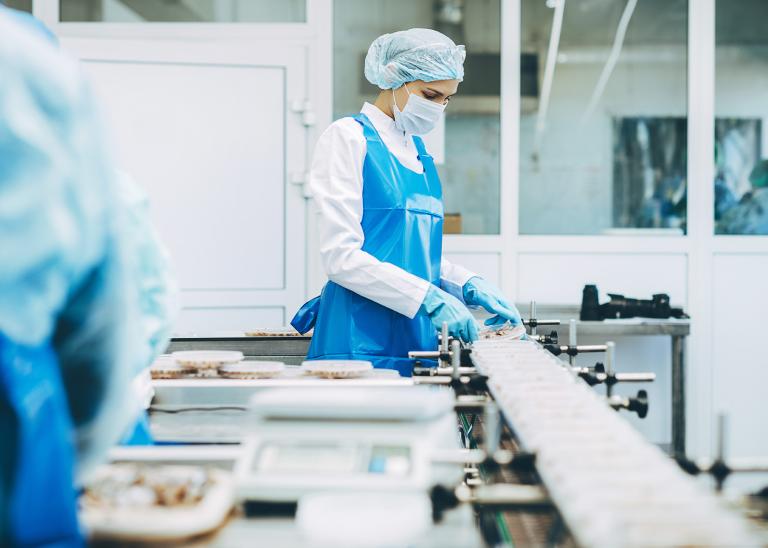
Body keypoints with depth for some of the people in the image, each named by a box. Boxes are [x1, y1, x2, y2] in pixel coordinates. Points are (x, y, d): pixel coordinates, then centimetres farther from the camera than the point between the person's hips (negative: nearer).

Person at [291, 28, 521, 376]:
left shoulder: (417, 150, 16)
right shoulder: (349, 138, -6)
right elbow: (342, 257, -15)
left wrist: (469, 286, 4)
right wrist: (430, 298, -19)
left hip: (417, 338, 7)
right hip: (362, 340, -7)